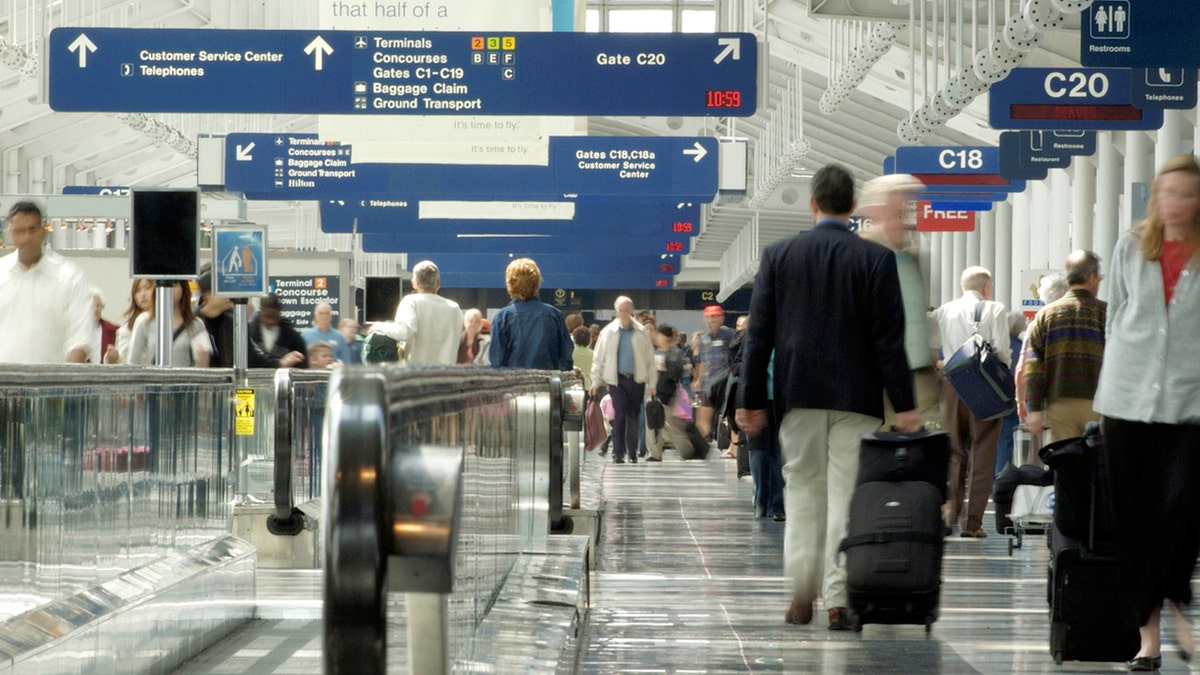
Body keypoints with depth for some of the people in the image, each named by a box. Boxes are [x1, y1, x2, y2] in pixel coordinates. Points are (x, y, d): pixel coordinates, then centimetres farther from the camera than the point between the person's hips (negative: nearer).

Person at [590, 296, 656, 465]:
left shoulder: (641, 332, 3)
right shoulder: (609, 332, 1)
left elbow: (650, 358, 6)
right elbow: (598, 357, 5)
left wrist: (652, 383, 4)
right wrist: (595, 382, 2)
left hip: (637, 379, 1)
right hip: (617, 379, -1)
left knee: (633, 416, 7)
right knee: (619, 415, -9)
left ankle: (632, 453, 16)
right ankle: (618, 453, -6)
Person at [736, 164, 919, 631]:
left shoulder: (778, 256, 2)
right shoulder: (876, 259, -4)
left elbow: (758, 334, 2)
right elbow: (889, 338, -6)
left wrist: (751, 399, 7)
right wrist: (903, 404, -3)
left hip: (799, 396, 2)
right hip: (856, 398, -2)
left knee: (802, 492, 12)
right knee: (847, 496, 1)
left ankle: (802, 596, 10)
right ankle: (839, 599, -2)